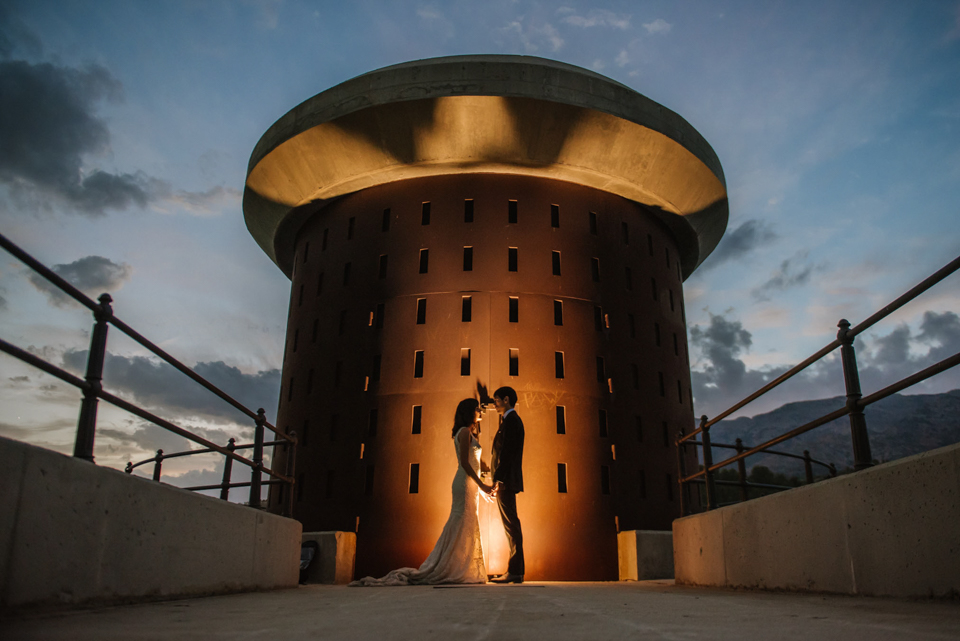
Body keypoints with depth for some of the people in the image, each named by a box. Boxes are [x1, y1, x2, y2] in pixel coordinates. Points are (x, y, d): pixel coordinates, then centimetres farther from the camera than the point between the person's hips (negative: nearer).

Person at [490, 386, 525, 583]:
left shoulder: (511, 420, -9)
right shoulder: (511, 420, 21)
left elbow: (506, 451, -18)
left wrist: (498, 479, -21)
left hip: (506, 479, -10)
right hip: (507, 481, 10)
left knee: (511, 524, -10)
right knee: (511, 524, 10)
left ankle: (514, 571, -9)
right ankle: (515, 570, 14)